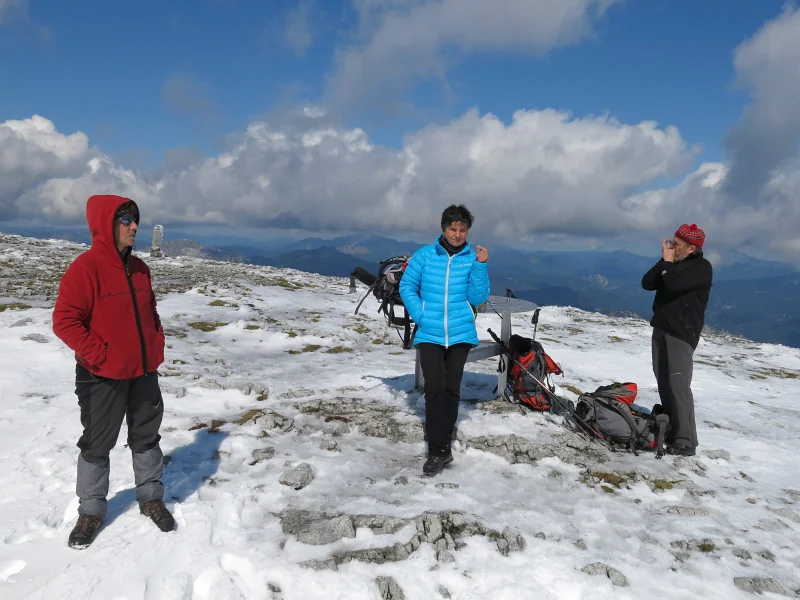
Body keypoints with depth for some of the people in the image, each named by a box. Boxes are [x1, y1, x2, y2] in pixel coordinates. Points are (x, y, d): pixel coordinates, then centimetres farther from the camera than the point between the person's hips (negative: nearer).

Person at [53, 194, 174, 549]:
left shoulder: (138, 268, 5)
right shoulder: (86, 268, -17)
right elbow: (64, 321, -18)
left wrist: (157, 345, 5)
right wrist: (99, 354, -20)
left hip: (144, 373, 6)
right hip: (102, 378, -6)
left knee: (146, 437, 16)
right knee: (97, 444, 10)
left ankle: (151, 498, 32)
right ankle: (91, 511, 27)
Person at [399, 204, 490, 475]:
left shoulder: (473, 258, 0)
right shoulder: (424, 255, -2)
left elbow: (477, 298, -6)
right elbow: (407, 286, 3)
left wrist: (481, 266, -16)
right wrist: (420, 315, -7)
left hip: (460, 333, 2)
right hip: (430, 334, -1)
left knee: (452, 389, 8)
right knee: (435, 387, -10)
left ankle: (440, 438, 23)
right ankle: (439, 450, -6)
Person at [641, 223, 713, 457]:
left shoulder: (702, 267, -10)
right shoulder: (672, 264, 14)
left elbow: (674, 285, -26)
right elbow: (647, 284, 6)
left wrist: (668, 261, -9)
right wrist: (664, 261, -4)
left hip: (682, 334, -8)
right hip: (660, 329, 8)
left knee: (678, 385, -13)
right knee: (664, 383, 11)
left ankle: (685, 441, -11)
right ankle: (670, 430, 21)